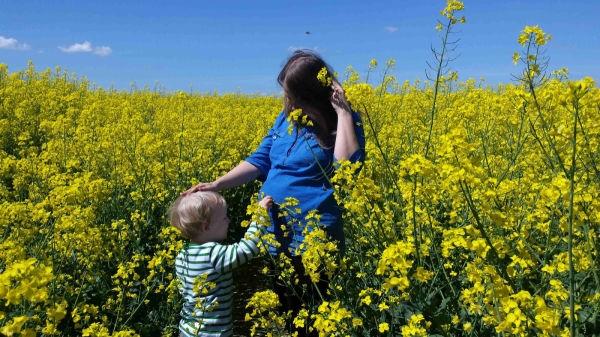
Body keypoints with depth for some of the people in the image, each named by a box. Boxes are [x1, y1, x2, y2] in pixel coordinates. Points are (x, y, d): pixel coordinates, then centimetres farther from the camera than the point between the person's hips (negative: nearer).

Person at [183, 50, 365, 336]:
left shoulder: (344, 122, -9)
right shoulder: (286, 118, 8)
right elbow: (260, 161, 9)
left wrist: (342, 111, -22)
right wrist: (216, 185, -2)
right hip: (272, 236, 6)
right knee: (281, 312, 20)